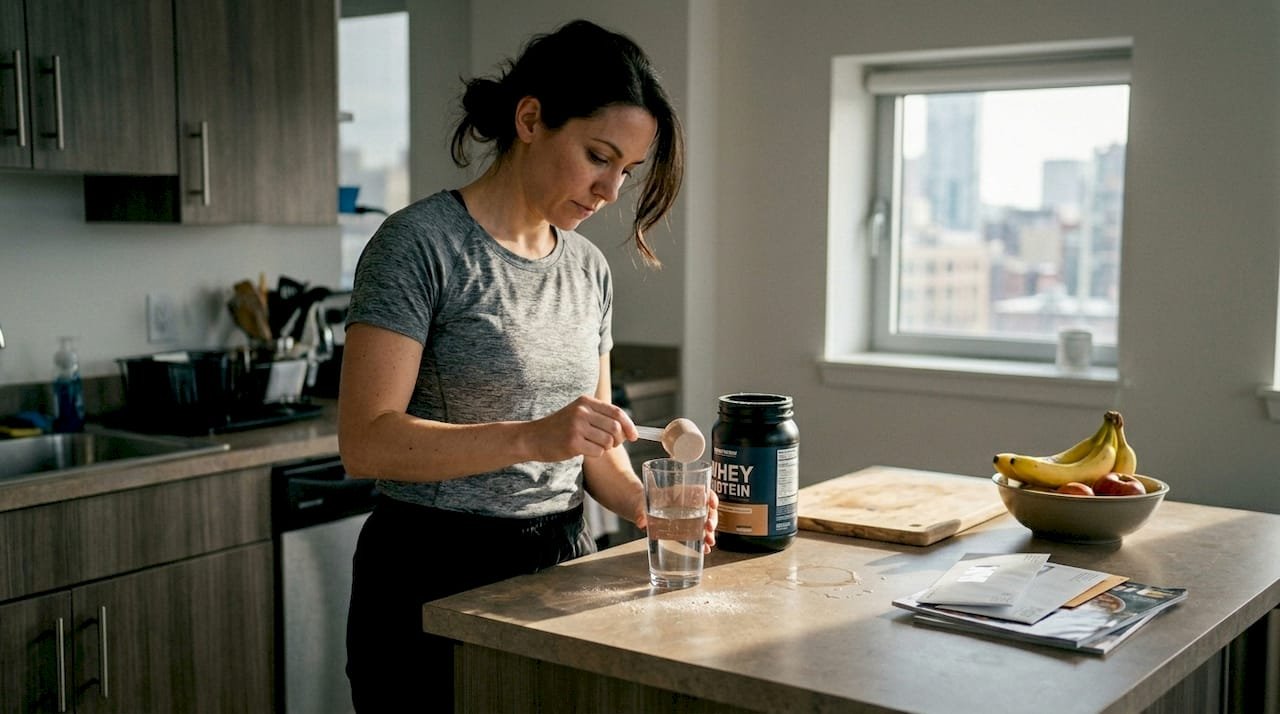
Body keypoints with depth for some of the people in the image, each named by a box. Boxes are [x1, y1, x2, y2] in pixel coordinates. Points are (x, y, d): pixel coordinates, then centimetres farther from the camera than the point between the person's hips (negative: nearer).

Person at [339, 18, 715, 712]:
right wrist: (531, 438, -30)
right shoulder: (420, 244, -14)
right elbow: (366, 442, -20)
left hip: (561, 562, 6)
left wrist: (641, 502, -7)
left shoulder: (588, 268, 7)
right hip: (436, 577, -6)